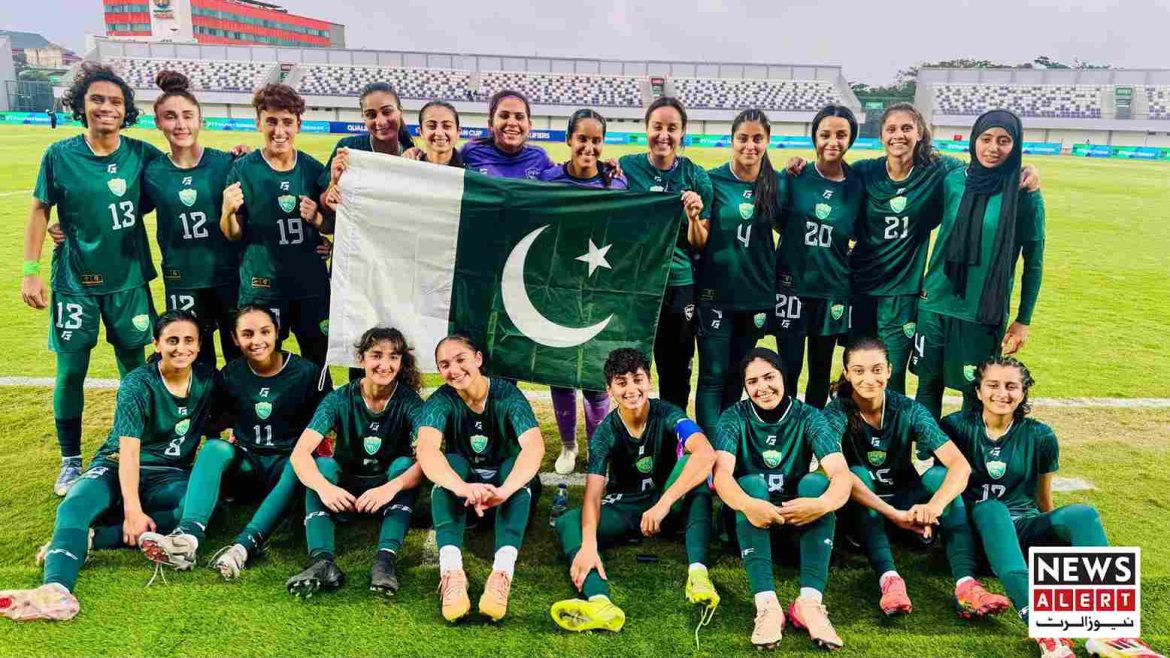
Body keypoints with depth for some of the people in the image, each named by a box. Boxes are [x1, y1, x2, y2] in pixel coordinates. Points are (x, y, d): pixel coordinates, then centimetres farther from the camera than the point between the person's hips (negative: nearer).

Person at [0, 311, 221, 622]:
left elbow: (214, 424, 20)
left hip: (169, 477, 2)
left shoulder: (208, 380, 0)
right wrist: (133, 510, -31)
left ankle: (89, 538, -32)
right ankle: (57, 588, -58)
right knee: (74, 506, -33)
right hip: (117, 469, -2)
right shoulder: (137, 385, -12)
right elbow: (129, 450, -22)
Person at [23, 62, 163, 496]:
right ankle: (70, 462, 21)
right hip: (74, 281, -1)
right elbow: (40, 211, 0)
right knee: (71, 371, 4)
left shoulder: (141, 154, -3)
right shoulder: (59, 155, -6)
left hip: (128, 279, 1)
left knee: (134, 367, 10)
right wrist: (30, 271, -4)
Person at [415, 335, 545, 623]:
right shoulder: (441, 401, -15)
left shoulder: (507, 395, -18)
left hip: (509, 484, -1)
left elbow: (535, 447, -34)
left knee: (513, 464, -32)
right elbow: (426, 449, -34)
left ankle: (503, 571, -48)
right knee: (451, 461, -30)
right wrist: (463, 487, -54)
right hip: (461, 487, 1)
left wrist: (503, 490, -53)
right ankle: (451, 570, -46)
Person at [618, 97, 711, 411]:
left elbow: (699, 244, 2)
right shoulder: (626, 167, -2)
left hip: (679, 287, 1)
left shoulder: (696, 177, -1)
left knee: (676, 374, 10)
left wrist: (694, 217, -18)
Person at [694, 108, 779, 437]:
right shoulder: (713, 181, -6)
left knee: (737, 375, 14)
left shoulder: (777, 184, 2)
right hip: (715, 294, -3)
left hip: (756, 294, 3)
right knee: (713, 376, -3)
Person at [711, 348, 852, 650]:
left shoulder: (808, 417, -8)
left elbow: (842, 474, -22)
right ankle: (767, 605, -42)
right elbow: (722, 474, -25)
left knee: (816, 481, -28)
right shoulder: (734, 418, -9)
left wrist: (822, 504, -44)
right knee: (751, 482, -31)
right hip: (748, 519, -1)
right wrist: (748, 505, -47)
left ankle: (810, 601, -38)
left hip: (799, 515, 1)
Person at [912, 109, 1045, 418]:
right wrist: (922, 286, 8)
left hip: (984, 314, -2)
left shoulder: (1025, 195, -7)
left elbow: (1033, 264, -1)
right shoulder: (953, 181, -1)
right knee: (928, 385, 11)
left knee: (975, 393, 8)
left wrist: (1023, 321, 0)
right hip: (934, 304, 2)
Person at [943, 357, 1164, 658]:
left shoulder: (1040, 436, 4)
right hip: (977, 528, -2)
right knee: (991, 508, -36)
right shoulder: (956, 427, -1)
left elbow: (1043, 498, 15)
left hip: (1024, 529, 3)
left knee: (1083, 514, -25)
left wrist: (1057, 537, 17)